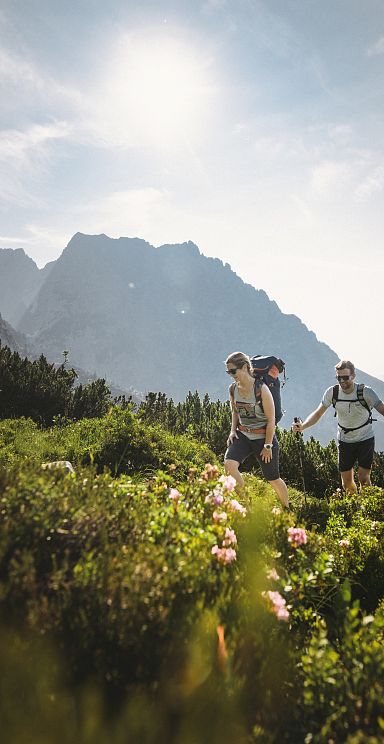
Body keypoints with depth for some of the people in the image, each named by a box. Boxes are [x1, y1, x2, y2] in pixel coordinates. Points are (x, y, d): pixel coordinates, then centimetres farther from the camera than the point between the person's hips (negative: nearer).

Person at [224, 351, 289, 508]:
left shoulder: (261, 389, -19)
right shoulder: (233, 389, -2)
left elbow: (271, 420, -14)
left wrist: (267, 446, -13)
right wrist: (233, 430, 1)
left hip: (264, 437, -4)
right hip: (243, 435, 5)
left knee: (273, 479, 8)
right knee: (229, 464, -22)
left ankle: (286, 509, 34)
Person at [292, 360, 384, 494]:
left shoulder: (366, 392, -19)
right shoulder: (332, 392, -13)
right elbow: (318, 413, -9)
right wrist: (302, 426, -27)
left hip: (365, 439, -2)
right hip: (345, 441, 2)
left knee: (363, 479, -6)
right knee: (347, 483, 7)